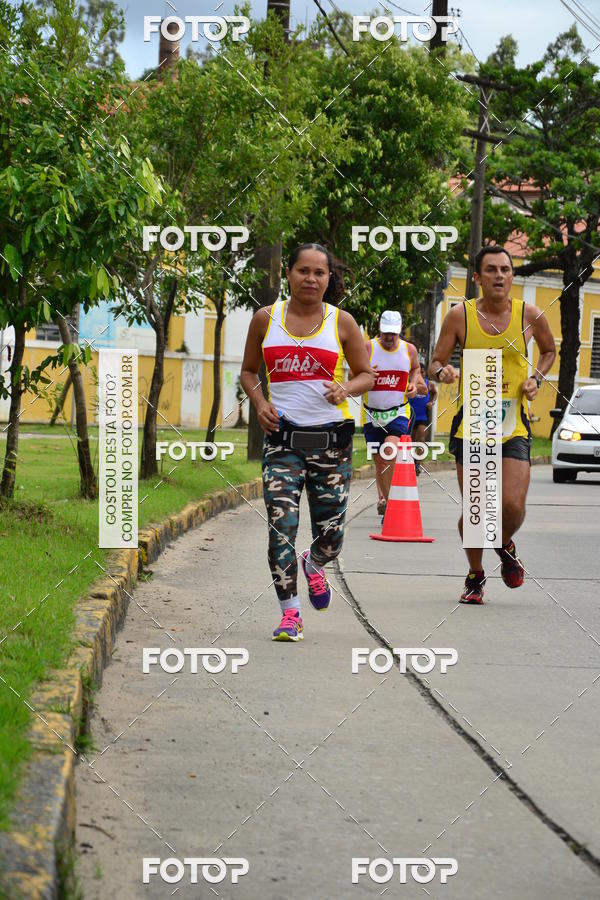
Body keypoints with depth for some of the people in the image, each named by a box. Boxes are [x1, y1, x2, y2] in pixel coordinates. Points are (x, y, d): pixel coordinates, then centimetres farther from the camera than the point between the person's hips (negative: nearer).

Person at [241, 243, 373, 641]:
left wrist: (346, 389, -12)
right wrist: (260, 402, -3)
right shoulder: (266, 318, 6)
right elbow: (249, 371, 17)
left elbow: (366, 375, 10)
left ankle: (314, 564, 38)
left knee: (331, 534, 2)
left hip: (332, 438, 0)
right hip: (283, 437, 0)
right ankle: (290, 612, -2)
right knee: (281, 526, -13)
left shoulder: (342, 322, 3)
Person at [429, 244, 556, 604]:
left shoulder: (530, 315, 0)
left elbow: (549, 350, 20)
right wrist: (444, 372, -20)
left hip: (514, 427, 0)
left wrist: (537, 378, 2)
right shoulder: (460, 315, -3)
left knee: (513, 506, -12)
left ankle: (506, 547, 24)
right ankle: (476, 576, 23)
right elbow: (436, 362, 3)